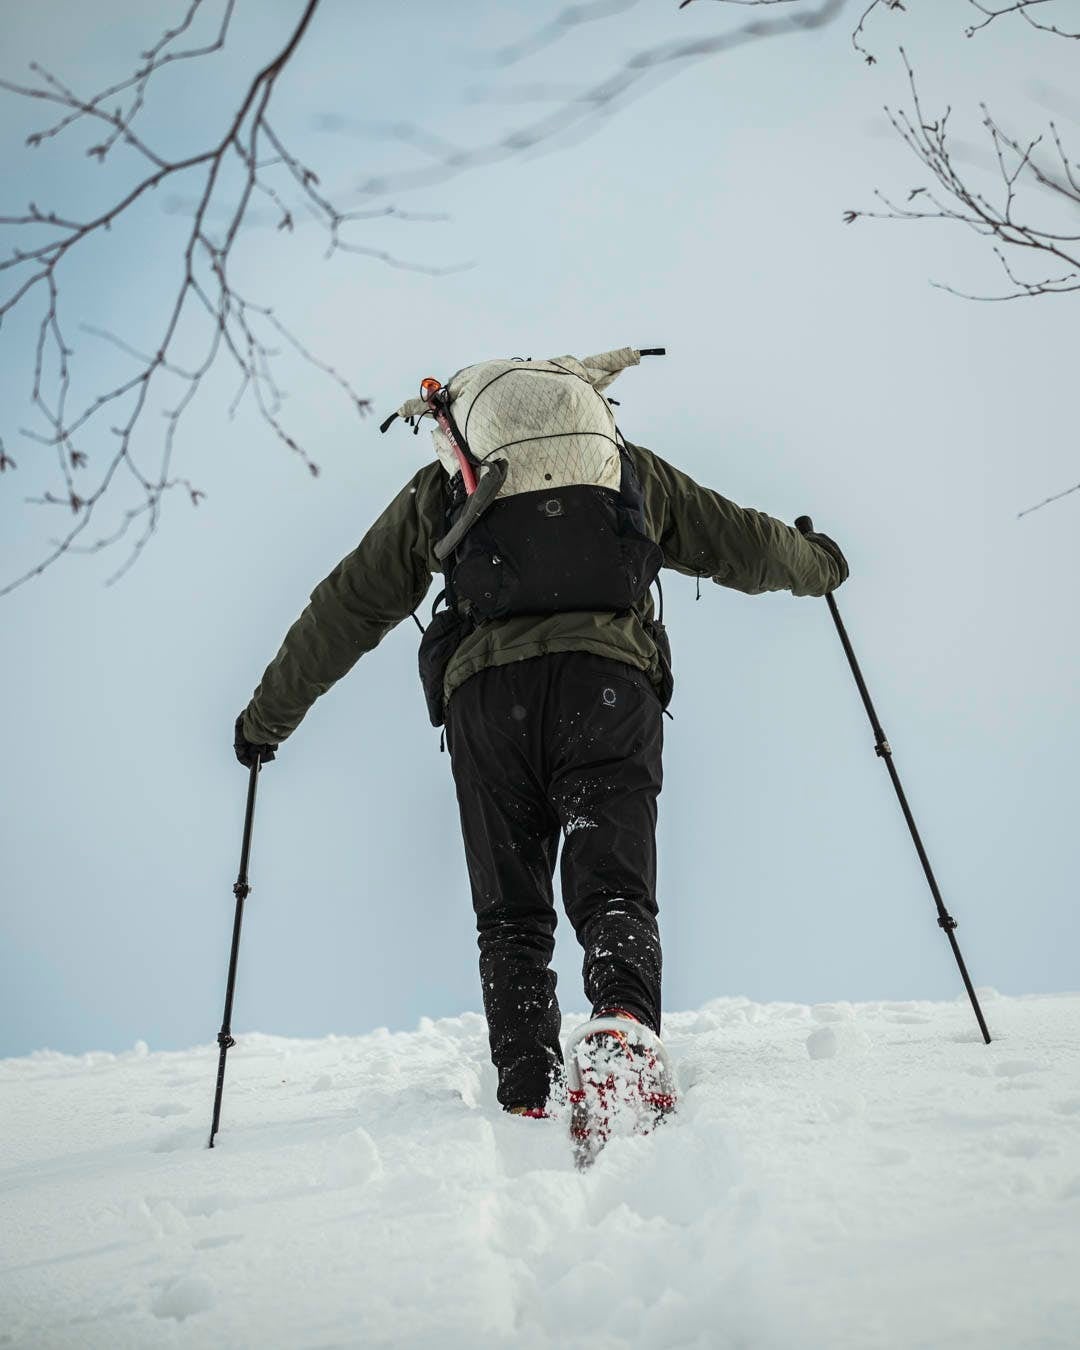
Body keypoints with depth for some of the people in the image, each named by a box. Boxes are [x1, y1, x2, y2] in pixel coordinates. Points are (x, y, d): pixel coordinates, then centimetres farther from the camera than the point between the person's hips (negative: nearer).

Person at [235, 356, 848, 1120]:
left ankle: (526, 1098, -4)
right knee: (613, 892, -4)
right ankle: (624, 1019, -34)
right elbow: (742, 544, 33)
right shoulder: (630, 467, 27)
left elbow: (349, 606, 25)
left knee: (510, 913, 9)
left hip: (485, 691, 0)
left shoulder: (439, 485, 25)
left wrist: (268, 715, 33)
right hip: (609, 684, 0)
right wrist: (817, 564, 55)